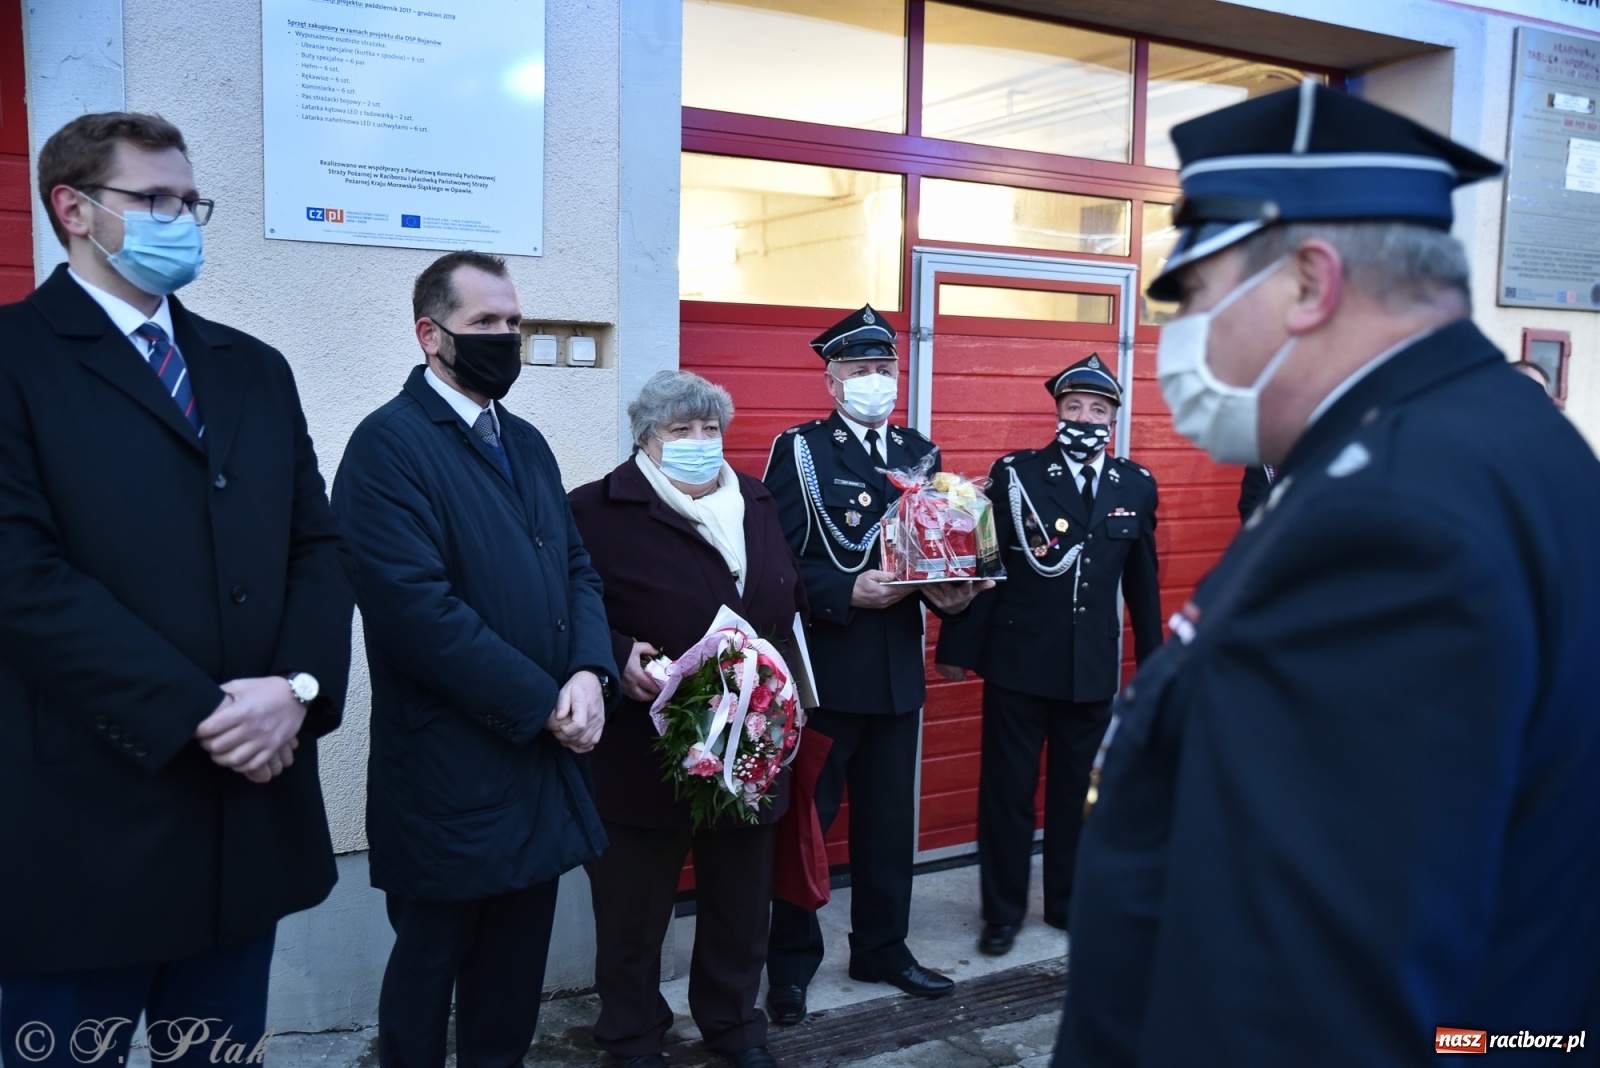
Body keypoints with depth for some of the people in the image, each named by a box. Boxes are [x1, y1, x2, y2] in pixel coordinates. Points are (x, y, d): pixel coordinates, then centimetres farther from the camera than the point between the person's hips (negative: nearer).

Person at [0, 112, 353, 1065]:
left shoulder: (256, 369, 14)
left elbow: (318, 547, 9)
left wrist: (300, 686, -9)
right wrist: (199, 715, -17)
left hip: (251, 803, 5)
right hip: (86, 818, -5)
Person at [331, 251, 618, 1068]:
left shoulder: (526, 442, 13)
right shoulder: (388, 444, -11)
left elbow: (576, 569, 11)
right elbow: (416, 606, -21)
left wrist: (590, 673, -8)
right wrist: (541, 705, -16)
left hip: (542, 757, 7)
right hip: (450, 772, -7)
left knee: (515, 977, 18)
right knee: (430, 967, 11)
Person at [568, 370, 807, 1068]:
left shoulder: (758, 505, 11)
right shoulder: (598, 510, -9)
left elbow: (789, 602, 18)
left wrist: (782, 672, 5)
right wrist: (618, 658, -26)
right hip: (645, 755, -5)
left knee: (741, 903, 19)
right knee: (634, 910, 11)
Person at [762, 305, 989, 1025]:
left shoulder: (921, 453, 12)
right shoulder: (799, 451, -4)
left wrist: (950, 590, -8)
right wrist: (847, 593, -23)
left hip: (898, 667, 5)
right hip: (823, 664, -5)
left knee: (890, 817, 14)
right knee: (805, 816, 6)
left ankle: (882, 947, 32)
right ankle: (791, 964, 21)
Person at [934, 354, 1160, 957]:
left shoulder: (1136, 487, 5)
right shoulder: (1014, 475, -5)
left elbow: (1142, 582, 10)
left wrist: (1152, 662, 13)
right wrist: (958, 647, -9)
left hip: (1094, 668, 3)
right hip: (1018, 661, -3)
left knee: (1078, 790, 14)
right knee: (1007, 790, 7)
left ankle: (1068, 901, 32)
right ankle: (1003, 911, 23)